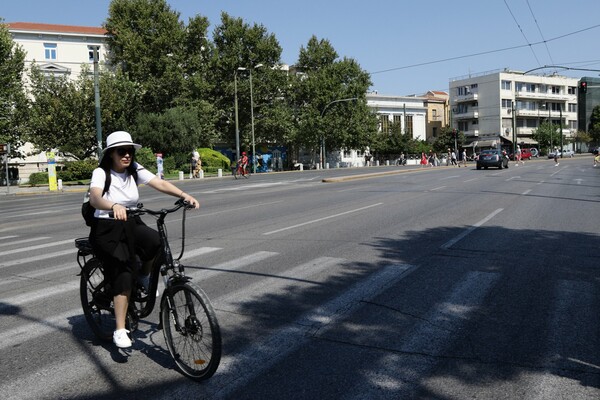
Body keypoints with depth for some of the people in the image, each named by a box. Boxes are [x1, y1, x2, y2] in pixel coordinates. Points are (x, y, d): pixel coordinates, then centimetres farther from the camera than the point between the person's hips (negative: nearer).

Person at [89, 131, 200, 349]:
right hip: (107, 229, -4)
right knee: (123, 274, -19)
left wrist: (184, 195, -31)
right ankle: (120, 331, -10)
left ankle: (145, 277, 4)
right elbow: (94, 197, -34)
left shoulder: (135, 170, 0)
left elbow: (159, 183, -14)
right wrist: (114, 206, -56)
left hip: (131, 225, 4)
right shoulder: (101, 173, -13)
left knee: (155, 241, -28)